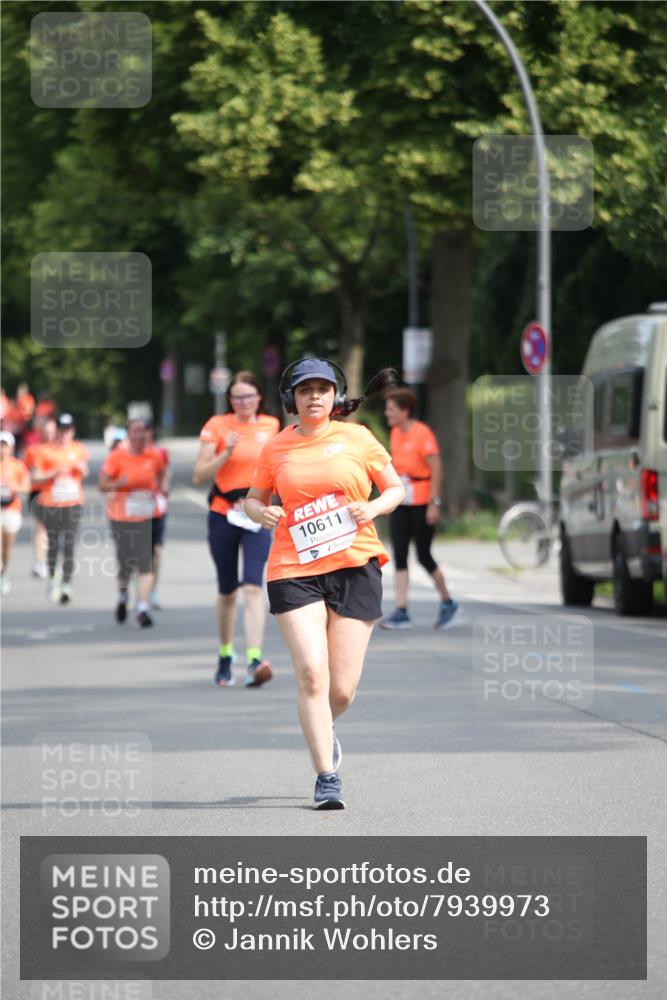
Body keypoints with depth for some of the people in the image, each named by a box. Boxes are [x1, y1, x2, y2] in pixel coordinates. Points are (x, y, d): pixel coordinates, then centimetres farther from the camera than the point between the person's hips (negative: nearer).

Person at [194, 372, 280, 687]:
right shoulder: (217, 426, -2)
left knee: (253, 587, -15)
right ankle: (224, 659, 27)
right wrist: (226, 453, -19)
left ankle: (255, 661, -23)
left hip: (257, 517, 0)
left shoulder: (271, 426, 7)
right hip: (223, 515, 0)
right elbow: (199, 476, -6)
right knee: (227, 592, 10)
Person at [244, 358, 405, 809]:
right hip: (294, 570, 0)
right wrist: (262, 513, -3)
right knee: (311, 673, -16)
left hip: (356, 567, 0)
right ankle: (327, 777, -8)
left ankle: (323, 728, 36)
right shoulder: (276, 448, 8)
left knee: (342, 690, 0)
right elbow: (254, 499, 20)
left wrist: (373, 507, -8)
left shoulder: (357, 438, 5)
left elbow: (396, 488, 13)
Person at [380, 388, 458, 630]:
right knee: (399, 557, -1)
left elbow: (436, 468, -15)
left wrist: (434, 503, -17)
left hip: (422, 503, -7)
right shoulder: (395, 433, 9)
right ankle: (401, 612, -3)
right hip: (401, 503, 7)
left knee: (424, 556, -1)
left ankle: (447, 603, 20)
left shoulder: (422, 433, -14)